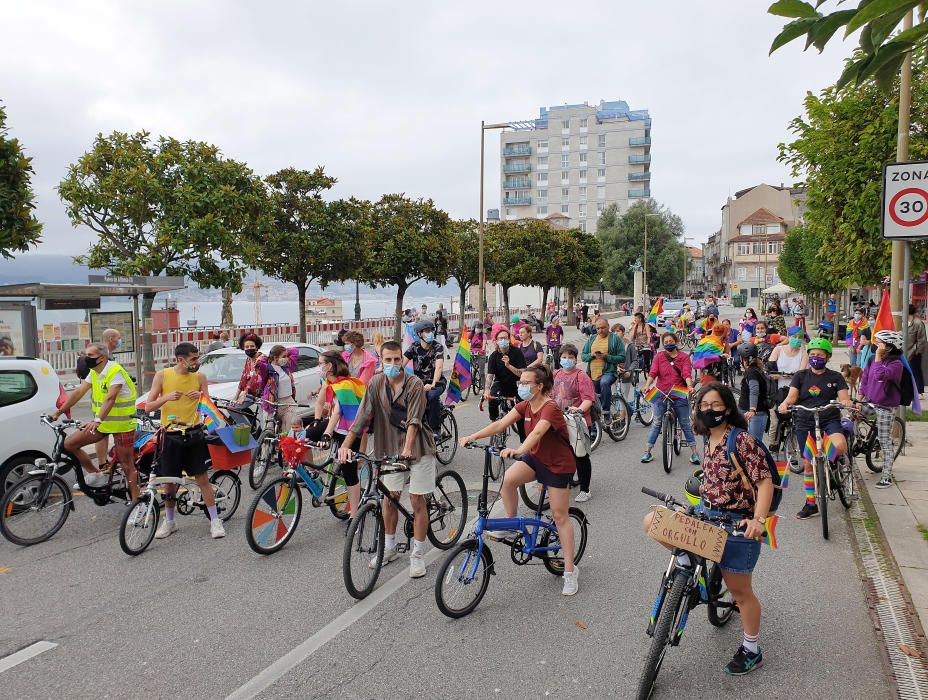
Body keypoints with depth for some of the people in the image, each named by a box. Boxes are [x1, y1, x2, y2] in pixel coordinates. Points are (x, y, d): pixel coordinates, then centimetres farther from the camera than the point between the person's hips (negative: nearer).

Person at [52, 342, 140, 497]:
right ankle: (96, 475, 14)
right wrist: (59, 412, 3)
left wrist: (98, 420, -41)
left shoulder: (115, 371, -19)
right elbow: (78, 392, 7)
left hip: (121, 424, -8)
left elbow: (110, 398, -30)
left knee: (127, 466, -4)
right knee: (69, 443, 1)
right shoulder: (94, 372, 7)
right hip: (103, 422, 8)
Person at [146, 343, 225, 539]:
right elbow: (148, 407, -2)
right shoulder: (162, 375, -2)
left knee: (202, 478, 1)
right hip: (170, 435, 0)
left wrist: (202, 397, -19)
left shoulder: (200, 377, 0)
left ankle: (215, 520, 8)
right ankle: (169, 521, 28)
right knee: (169, 480, 9)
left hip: (193, 434, 0)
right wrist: (166, 397, -20)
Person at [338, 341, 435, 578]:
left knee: (417, 500, 1)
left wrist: (408, 447, -38)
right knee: (389, 498, 12)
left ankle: (417, 554, 13)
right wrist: (346, 445, -17)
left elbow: (414, 420, -24)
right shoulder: (376, 384, -4)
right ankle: (389, 547, 30)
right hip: (391, 448, 4)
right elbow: (362, 417, -8)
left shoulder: (415, 384, -16)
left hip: (417, 448, -4)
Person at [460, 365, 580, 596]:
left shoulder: (550, 408, -26)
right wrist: (473, 437, -23)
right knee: (508, 480, -21)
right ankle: (510, 527, -1)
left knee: (560, 516, -1)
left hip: (558, 465, -6)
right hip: (535, 457, 6)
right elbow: (500, 424, -12)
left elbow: (537, 432, -45)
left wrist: (518, 450, -62)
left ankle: (570, 571, 11)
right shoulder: (525, 406, -3)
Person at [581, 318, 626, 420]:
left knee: (604, 383, -38)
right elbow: (583, 356, 11)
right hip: (592, 374, 5)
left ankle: (606, 413, -28)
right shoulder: (591, 339, 14)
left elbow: (622, 358, -5)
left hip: (608, 372, -5)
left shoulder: (615, 339, 2)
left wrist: (606, 356, -17)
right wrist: (592, 355, -10)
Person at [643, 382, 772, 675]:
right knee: (651, 522, -8)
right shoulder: (709, 440, 6)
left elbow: (765, 481, -20)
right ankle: (686, 558, 14)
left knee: (740, 590, 8)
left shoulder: (742, 440, -17)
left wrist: (758, 520, -31)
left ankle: (751, 650, 29)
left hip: (737, 524, -7)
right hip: (706, 514, 7)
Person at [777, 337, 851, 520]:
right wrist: (785, 404, -27)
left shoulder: (835, 377, 7)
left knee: (840, 446, -33)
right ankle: (811, 504, 18)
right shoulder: (801, 376, 8)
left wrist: (847, 402, -27)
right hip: (805, 423, 1)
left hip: (829, 420, -1)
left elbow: (843, 398, -3)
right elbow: (792, 395, -4)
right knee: (808, 464, 6)